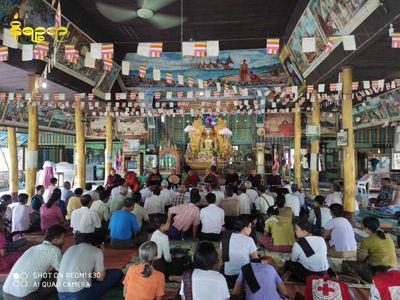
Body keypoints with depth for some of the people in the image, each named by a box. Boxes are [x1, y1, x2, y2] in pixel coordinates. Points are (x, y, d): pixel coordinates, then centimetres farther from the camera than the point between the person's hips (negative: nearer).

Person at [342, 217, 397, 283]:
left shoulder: (367, 241, -13)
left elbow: (360, 259, -5)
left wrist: (359, 253, 17)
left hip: (378, 271, -8)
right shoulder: (388, 237, 7)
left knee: (345, 264, -2)